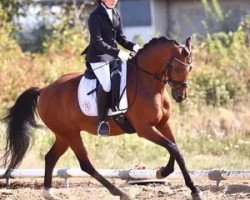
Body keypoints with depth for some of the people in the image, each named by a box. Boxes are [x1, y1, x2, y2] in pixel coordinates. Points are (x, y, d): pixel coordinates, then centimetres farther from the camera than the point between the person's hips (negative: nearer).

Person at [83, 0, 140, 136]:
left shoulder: (116, 15, 12)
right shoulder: (96, 16, -11)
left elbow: (120, 37, 16)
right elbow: (98, 43, -17)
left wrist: (133, 46, -4)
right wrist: (118, 53, -25)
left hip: (114, 55, 8)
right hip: (98, 57, -8)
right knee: (106, 84, -28)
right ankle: (101, 121, -19)